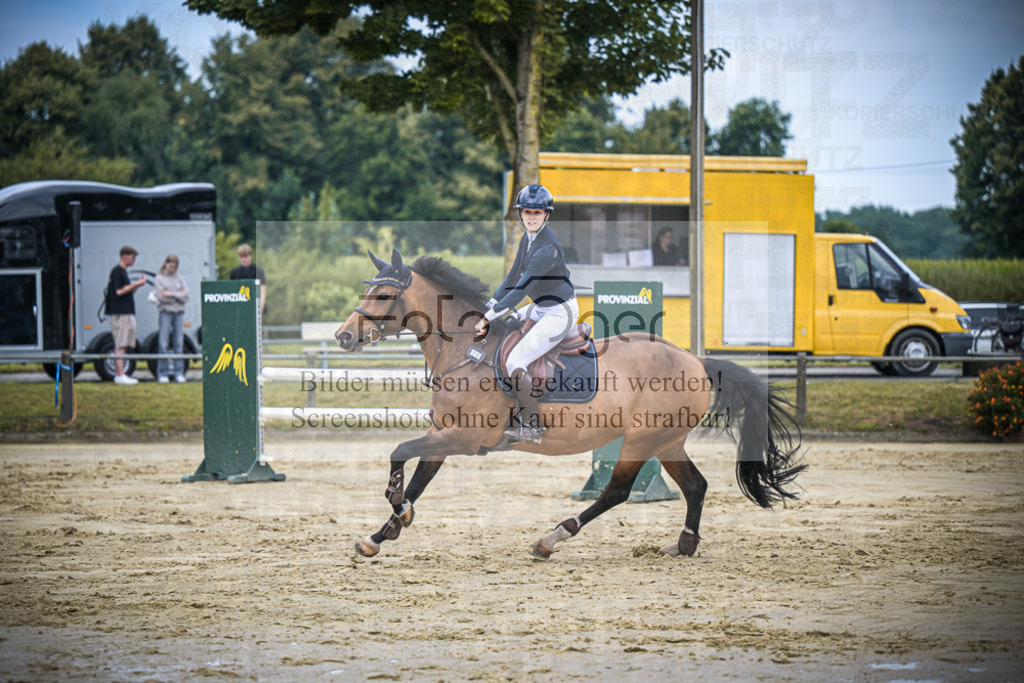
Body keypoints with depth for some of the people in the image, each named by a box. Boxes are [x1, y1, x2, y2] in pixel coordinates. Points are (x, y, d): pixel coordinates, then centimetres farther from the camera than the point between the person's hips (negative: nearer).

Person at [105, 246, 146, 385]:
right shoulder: (117, 271, -10)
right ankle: (120, 375, -13)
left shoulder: (123, 272, 20)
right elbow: (119, 291, -18)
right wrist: (137, 284, -13)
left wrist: (138, 284, 11)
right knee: (120, 345, -11)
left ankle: (119, 375, 11)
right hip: (120, 313, -10)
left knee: (123, 346, 9)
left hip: (127, 312, 10)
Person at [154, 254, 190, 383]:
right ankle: (163, 374, -1)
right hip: (165, 312, -3)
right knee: (163, 343, -5)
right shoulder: (160, 278, 3)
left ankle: (179, 373, 4)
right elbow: (161, 297, -7)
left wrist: (171, 294, -9)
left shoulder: (180, 279, 11)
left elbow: (186, 296, 1)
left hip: (179, 312, 3)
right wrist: (178, 295, -5)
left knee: (179, 343, 1)